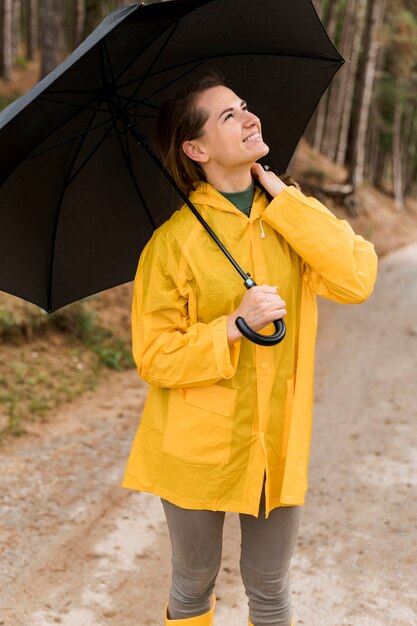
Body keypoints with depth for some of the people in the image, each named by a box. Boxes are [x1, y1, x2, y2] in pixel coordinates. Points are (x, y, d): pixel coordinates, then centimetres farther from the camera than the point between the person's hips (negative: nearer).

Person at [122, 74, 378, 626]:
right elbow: (153, 357, -11)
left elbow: (358, 280, -18)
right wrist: (235, 327, -25)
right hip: (198, 448, -2)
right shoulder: (175, 239, -13)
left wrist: (280, 197, -16)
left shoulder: (293, 213, -1)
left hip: (278, 445, 3)